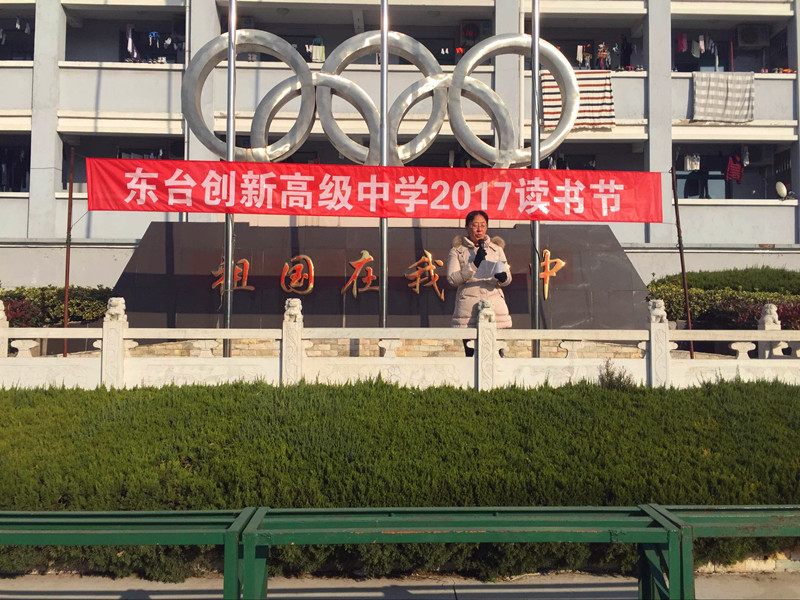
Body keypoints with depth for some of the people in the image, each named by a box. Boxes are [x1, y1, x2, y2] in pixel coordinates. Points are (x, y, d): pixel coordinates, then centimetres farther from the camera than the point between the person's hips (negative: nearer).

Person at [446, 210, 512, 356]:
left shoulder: (496, 249, 20)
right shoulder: (457, 251, 12)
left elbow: (507, 278, 12)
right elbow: (452, 279, -2)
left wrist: (502, 277, -12)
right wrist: (474, 264, -12)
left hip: (495, 306, 2)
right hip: (468, 311, -2)